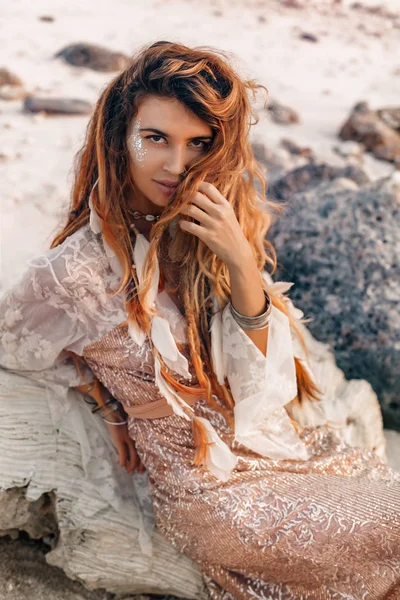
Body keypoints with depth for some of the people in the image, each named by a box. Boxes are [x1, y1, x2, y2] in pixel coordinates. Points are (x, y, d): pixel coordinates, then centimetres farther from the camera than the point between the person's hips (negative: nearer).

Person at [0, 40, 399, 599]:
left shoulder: (212, 227, -5)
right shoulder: (81, 269, -21)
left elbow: (257, 372, -8)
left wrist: (241, 263, -23)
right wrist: (111, 408, -1)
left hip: (279, 441, 6)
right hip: (212, 493, -5)